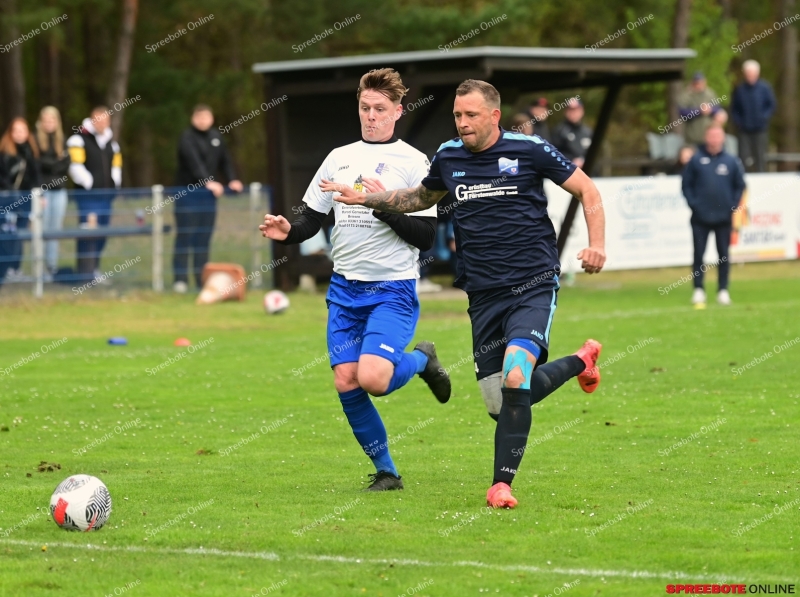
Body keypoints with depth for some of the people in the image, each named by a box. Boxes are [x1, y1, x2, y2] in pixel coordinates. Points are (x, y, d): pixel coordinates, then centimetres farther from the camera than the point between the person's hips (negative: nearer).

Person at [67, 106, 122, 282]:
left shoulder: (111, 142, 18)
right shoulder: (79, 139, -4)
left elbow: (116, 166, 25)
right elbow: (75, 167, -11)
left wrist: (115, 184, 11)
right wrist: (88, 184, -13)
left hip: (106, 195, 7)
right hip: (87, 194, -7)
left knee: (101, 234, 7)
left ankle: (94, 269, 16)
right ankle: (86, 272, -13)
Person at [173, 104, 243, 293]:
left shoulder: (215, 136, 13)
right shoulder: (187, 138, -9)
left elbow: (225, 160, 11)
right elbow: (194, 161, -23)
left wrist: (232, 180, -6)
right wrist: (208, 181, -36)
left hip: (208, 194, 6)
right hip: (187, 192, -6)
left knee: (204, 238, 7)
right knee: (185, 236, -7)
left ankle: (202, 278, 11)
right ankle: (180, 279, -6)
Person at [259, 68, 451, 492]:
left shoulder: (412, 162, -3)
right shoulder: (339, 158, 11)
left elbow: (425, 237, -8)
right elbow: (312, 219, 14)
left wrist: (385, 206, -20)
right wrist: (287, 232, -7)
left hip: (392, 290, -5)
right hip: (344, 288, 5)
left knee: (372, 378, -22)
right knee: (346, 383, -4)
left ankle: (421, 360, 12)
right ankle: (385, 472, 13)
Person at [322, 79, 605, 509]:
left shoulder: (529, 150, -6)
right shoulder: (449, 156, 7)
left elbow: (587, 191, 3)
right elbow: (422, 197, 28)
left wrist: (596, 244, -11)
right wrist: (366, 199, 19)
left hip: (533, 286, -5)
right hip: (483, 296, 5)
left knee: (514, 380, -25)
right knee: (500, 404, 2)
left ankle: (501, 483, -13)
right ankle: (579, 362, 30)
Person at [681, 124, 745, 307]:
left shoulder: (731, 161, 1)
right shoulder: (696, 160, -1)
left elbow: (740, 185, 7)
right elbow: (686, 184, 3)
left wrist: (733, 206, -2)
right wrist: (693, 203, -6)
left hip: (723, 217, 1)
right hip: (700, 218, -1)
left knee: (723, 255, 5)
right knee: (698, 254, -1)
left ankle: (723, 290, 11)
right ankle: (698, 290, 5)